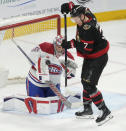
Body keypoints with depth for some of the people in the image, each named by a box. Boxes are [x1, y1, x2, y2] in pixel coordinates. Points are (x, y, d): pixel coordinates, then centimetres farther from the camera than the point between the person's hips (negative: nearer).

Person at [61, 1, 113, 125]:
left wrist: (72, 44, -23)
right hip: (90, 57, 11)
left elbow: (86, 49, -30)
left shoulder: (88, 29, -31)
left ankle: (105, 111, -6)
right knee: (85, 81, 17)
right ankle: (87, 110, 29)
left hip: (98, 58, -11)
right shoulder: (86, 14, -4)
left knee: (89, 85, -12)